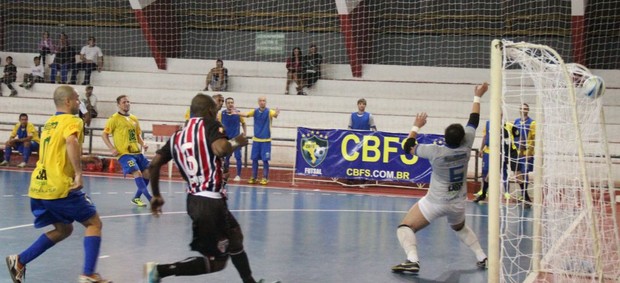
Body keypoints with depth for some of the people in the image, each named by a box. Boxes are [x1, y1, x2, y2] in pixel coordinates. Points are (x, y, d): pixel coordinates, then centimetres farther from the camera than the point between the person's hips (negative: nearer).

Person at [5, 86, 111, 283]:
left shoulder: (49, 123, 21)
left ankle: (19, 261, 14)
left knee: (63, 229, 22)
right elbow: (71, 142, -27)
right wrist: (79, 174, -29)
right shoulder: (72, 121, -6)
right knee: (94, 223, 3)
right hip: (60, 187, -8)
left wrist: (79, 157, 37)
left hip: (38, 187, 8)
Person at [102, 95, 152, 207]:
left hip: (137, 152, 7)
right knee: (137, 173, -20)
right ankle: (151, 199, -21)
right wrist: (112, 148, -13)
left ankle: (136, 198, 19)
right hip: (124, 153, -7)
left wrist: (143, 144, 5)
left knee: (147, 173, 3)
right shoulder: (114, 118, -3)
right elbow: (104, 134, -2)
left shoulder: (134, 119, 15)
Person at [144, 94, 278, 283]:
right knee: (216, 261, 0)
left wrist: (156, 196, 18)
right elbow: (220, 149, -27)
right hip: (210, 202, -9)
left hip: (194, 200, 9)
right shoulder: (209, 125, -7)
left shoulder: (177, 136, 12)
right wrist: (236, 142, -6)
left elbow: (154, 164, 7)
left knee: (235, 238, 28)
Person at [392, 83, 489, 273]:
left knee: (405, 228, -4)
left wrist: (416, 126, 7)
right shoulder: (466, 147, -11)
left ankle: (413, 260, -27)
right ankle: (482, 257, 29)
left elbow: (408, 147, -6)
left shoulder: (436, 151, -19)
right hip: (458, 204, 5)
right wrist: (477, 97, 16)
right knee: (460, 228, 35)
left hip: (436, 202, -5)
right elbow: (473, 121, 4)